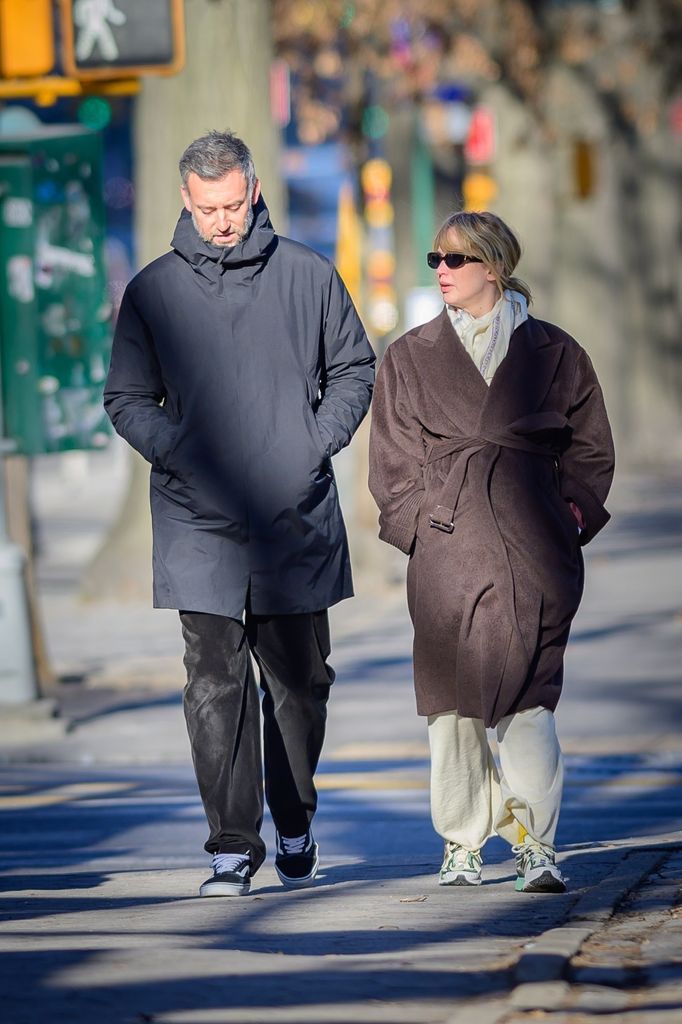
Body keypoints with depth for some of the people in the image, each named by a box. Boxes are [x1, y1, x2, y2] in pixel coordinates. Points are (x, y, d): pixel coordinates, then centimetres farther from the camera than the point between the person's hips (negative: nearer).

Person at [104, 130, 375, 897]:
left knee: (300, 680, 9)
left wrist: (321, 439, -1)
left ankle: (296, 831, 24)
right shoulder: (152, 291, 4)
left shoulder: (307, 276, 5)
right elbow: (127, 398, 9)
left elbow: (353, 368, 14)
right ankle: (233, 847, -4)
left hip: (296, 518, 1)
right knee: (216, 682, -6)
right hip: (198, 519, -1)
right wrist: (176, 450, -8)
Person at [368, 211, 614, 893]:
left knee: (526, 694, -10)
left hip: (531, 541, -2)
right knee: (451, 696, 0)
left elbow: (590, 448, 14)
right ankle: (461, 846, 8)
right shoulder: (411, 357, 11)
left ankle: (536, 847, -10)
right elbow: (392, 459, 12)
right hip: (447, 540, 2)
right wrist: (419, 521, 0)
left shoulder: (552, 352, 8)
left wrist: (573, 513, 2)